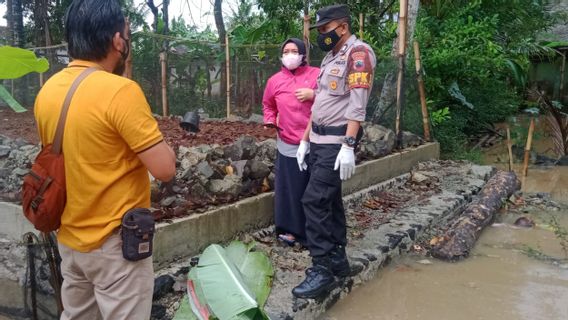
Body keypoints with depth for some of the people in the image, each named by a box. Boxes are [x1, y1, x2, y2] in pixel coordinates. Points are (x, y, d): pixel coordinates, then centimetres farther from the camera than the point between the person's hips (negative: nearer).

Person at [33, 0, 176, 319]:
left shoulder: (47, 91, 2)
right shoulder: (120, 90, -22)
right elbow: (165, 169, -22)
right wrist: (154, 135, -4)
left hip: (69, 237, 7)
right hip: (115, 241, -7)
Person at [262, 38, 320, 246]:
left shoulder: (317, 75, -1)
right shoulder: (275, 80, 8)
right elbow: (268, 104, 24)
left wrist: (314, 95, -15)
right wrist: (270, 121, 8)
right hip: (287, 145, 2)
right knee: (288, 188, 7)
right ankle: (290, 229, 21)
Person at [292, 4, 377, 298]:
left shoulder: (358, 53, -9)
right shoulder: (330, 57, 19)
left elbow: (357, 105, -19)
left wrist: (348, 146, -25)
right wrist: (305, 140, 17)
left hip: (336, 141, -9)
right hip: (319, 140, 9)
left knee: (315, 200, -13)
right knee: (329, 199, 12)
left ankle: (322, 269, -6)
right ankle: (337, 257, 22)